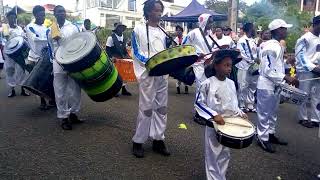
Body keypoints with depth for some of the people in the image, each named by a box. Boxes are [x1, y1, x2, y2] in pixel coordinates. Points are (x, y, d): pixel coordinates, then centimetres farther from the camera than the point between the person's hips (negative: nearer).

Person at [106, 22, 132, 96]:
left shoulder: (123, 37, 10)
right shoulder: (111, 37, -10)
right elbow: (107, 49, -11)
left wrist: (127, 55, 6)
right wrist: (111, 57, -22)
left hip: (122, 59, 6)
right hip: (114, 60, -6)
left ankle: (123, 89, 16)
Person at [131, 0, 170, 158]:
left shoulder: (162, 33, 15)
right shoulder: (139, 30, -2)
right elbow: (136, 53, -6)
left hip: (162, 74, 6)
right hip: (148, 74, -6)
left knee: (161, 107, 7)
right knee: (146, 108, -4)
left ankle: (158, 139, 18)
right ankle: (138, 141, 11)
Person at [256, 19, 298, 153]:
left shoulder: (278, 46, 11)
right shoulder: (270, 47, -20)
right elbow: (268, 71, -24)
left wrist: (288, 78, 12)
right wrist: (286, 77, -24)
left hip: (275, 86, 10)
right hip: (266, 86, -10)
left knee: (273, 112, 19)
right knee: (264, 113, 3)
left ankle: (270, 134, 34)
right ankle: (262, 138, 16)